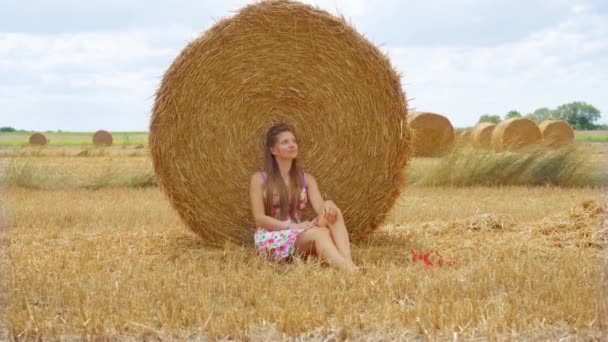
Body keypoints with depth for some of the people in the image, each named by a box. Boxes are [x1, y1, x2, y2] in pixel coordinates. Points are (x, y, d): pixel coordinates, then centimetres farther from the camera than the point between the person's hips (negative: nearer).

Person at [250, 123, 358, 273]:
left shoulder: (306, 179, 15)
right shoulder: (259, 179, 4)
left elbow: (320, 207, -1)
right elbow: (259, 218, -6)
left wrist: (328, 206, -27)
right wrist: (292, 226, -19)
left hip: (300, 236, 4)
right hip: (270, 238, -4)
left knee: (334, 212, -28)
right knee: (318, 233, -35)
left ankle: (349, 264, -53)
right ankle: (349, 271, -61)